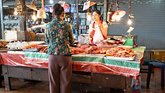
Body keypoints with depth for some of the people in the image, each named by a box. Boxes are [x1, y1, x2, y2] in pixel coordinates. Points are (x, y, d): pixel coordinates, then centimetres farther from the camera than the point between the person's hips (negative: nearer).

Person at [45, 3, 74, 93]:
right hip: (65, 56, -2)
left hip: (52, 56, 2)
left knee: (53, 81, 13)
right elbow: (71, 42, 5)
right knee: (65, 81, 9)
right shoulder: (67, 25, -5)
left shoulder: (48, 26, 0)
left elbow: (47, 41, 11)